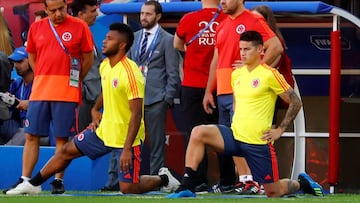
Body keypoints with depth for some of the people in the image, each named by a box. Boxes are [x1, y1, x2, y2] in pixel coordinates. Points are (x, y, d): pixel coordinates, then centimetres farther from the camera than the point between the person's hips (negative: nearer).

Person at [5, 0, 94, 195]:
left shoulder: (79, 27, -1)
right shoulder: (36, 28, 9)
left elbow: (88, 58, 5)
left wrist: (73, 81, 8)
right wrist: (44, 79, 12)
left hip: (66, 93, -3)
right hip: (39, 91, 3)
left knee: (62, 137, -1)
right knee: (32, 136, 3)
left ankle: (58, 180, 6)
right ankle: (25, 180, 6)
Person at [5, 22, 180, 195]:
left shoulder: (131, 73, -24)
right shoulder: (105, 66, 2)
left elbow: (136, 114, -25)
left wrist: (127, 149, -28)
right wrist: (95, 109, 15)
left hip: (127, 136, -8)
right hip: (104, 129, 8)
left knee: (128, 188, -8)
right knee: (67, 151, 9)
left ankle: (163, 179, 18)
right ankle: (33, 185, 23)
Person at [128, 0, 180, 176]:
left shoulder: (167, 40, -1)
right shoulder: (134, 37, 14)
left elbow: (173, 73, -2)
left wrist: (168, 99, -8)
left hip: (156, 98, -5)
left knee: (156, 141, -1)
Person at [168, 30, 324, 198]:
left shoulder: (270, 74, -8)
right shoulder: (236, 74, 11)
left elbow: (296, 102, -4)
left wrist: (280, 130, -6)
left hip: (259, 142, -5)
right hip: (235, 135, 5)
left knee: (273, 193, 0)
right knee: (198, 132, -20)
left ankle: (302, 183, 33)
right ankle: (187, 187, -19)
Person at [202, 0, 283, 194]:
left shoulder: (253, 21, -4)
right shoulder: (221, 26, 20)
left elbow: (276, 47, -11)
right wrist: (208, 91, 19)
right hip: (222, 91, 8)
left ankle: (250, 181, -13)